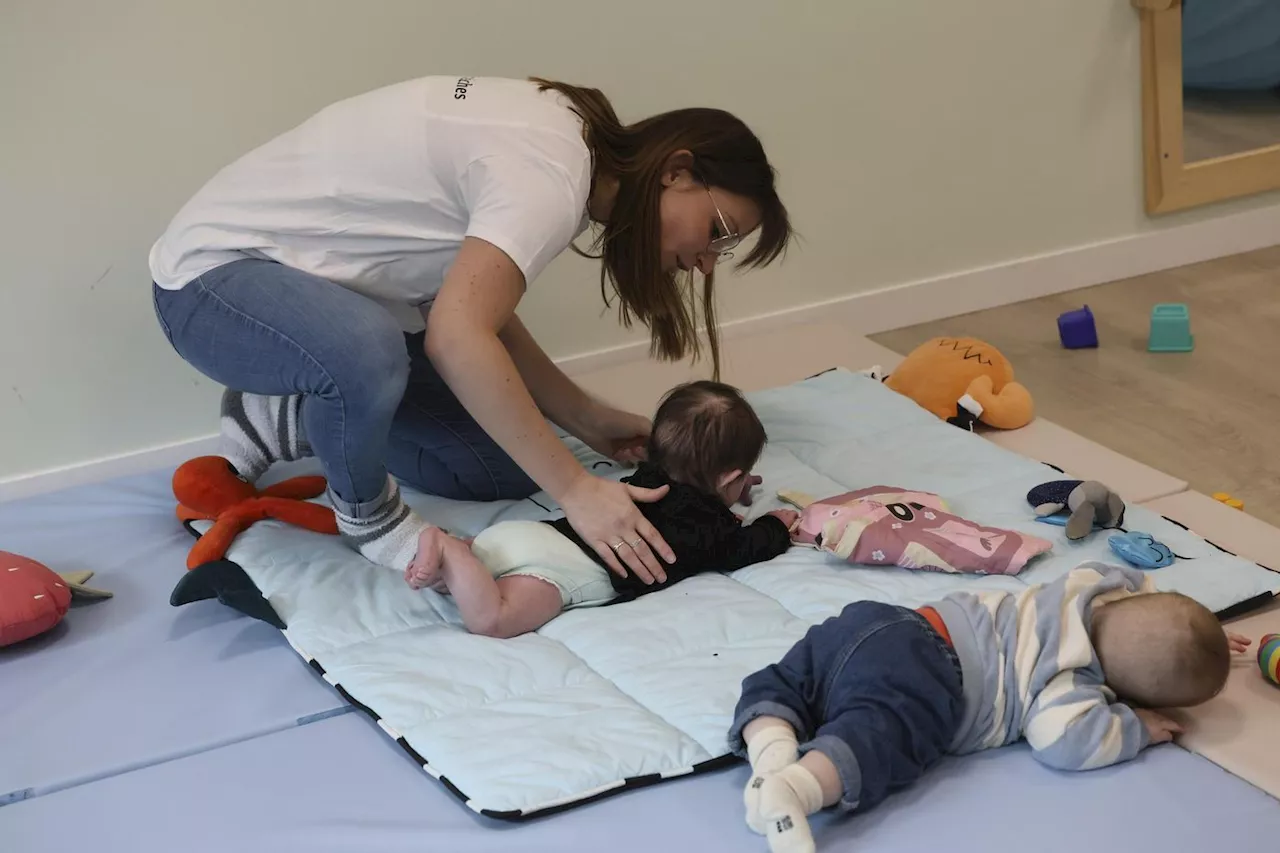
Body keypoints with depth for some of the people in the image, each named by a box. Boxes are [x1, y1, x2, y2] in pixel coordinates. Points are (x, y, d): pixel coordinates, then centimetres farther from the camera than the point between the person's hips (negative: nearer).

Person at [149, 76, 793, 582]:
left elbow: (482, 313, 10)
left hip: (323, 285, 10)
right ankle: (367, 514, -11)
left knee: (506, 464, 3)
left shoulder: (558, 138, 4)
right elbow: (458, 337, -37)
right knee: (367, 357, -42)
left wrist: (586, 420, 2)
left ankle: (285, 421, 15)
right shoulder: (551, 174, -26)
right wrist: (574, 488, -32)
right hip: (217, 268, -9)